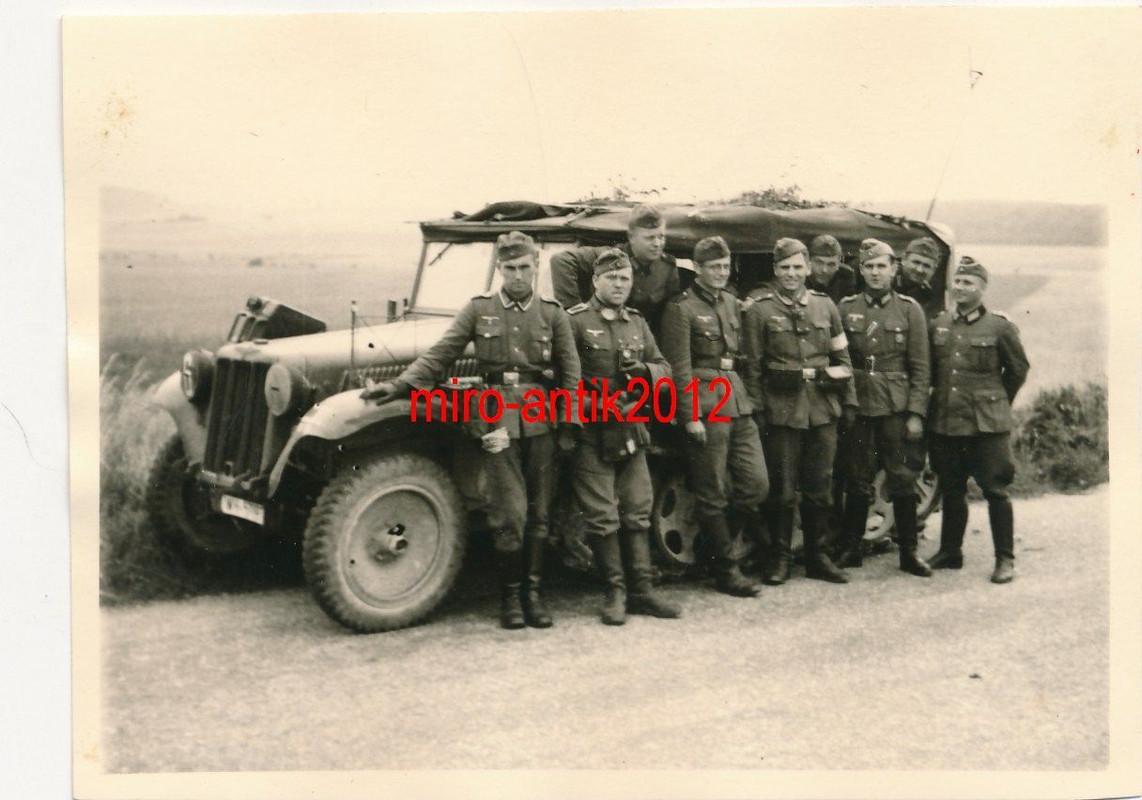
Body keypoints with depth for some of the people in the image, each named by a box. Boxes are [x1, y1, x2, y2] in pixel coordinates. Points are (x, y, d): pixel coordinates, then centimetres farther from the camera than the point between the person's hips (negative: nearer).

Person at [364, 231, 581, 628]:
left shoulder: (553, 314, 9)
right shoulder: (479, 308, 9)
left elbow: (570, 373, 9)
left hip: (540, 420, 1)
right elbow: (441, 354, 7)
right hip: (497, 418, -1)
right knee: (510, 513, -5)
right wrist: (402, 384, -4)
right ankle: (510, 594, 10)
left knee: (538, 512, 6)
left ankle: (534, 592, 16)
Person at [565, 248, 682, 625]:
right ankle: (615, 591, 9)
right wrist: (591, 404, -20)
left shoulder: (638, 323, 13)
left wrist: (643, 370, -9)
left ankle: (641, 590, 17)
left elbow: (664, 369, 12)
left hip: (632, 430, 6)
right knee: (602, 517, -1)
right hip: (592, 434, -6)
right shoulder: (575, 321, -5)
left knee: (637, 512, 9)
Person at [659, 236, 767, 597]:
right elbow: (679, 368, -10)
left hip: (738, 402, 7)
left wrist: (746, 397, 14)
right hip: (705, 406, -7)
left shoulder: (732, 304, 16)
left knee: (758, 484, 4)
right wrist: (691, 416, -15)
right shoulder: (681, 309, -5)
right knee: (713, 495, 1)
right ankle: (726, 570, 10)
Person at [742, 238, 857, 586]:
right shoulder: (759, 310, 0)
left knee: (819, 488, 10)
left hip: (823, 410, 3)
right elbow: (752, 367, -1)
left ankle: (817, 556, 21)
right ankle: (779, 559, 13)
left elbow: (843, 359, 14)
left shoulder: (825, 306, 10)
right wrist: (757, 411, -6)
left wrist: (849, 402, 9)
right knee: (782, 489, 2)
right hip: (781, 411, -3)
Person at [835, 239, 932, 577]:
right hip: (857, 407, 1)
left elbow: (920, 367, 1)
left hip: (897, 408, -1)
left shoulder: (909, 309, 2)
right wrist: (842, 403, -1)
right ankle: (851, 549, 17)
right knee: (857, 481, 6)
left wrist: (916, 413, -5)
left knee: (902, 480, 3)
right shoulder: (846, 308, 6)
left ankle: (909, 552, 13)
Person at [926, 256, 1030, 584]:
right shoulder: (937, 325, 7)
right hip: (944, 421, 4)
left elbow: (1019, 369, 7)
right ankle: (950, 552, 24)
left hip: (987, 423, -4)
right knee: (951, 490, 13)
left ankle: (1005, 559, 8)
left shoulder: (1000, 327, -4)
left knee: (995, 490, -1)